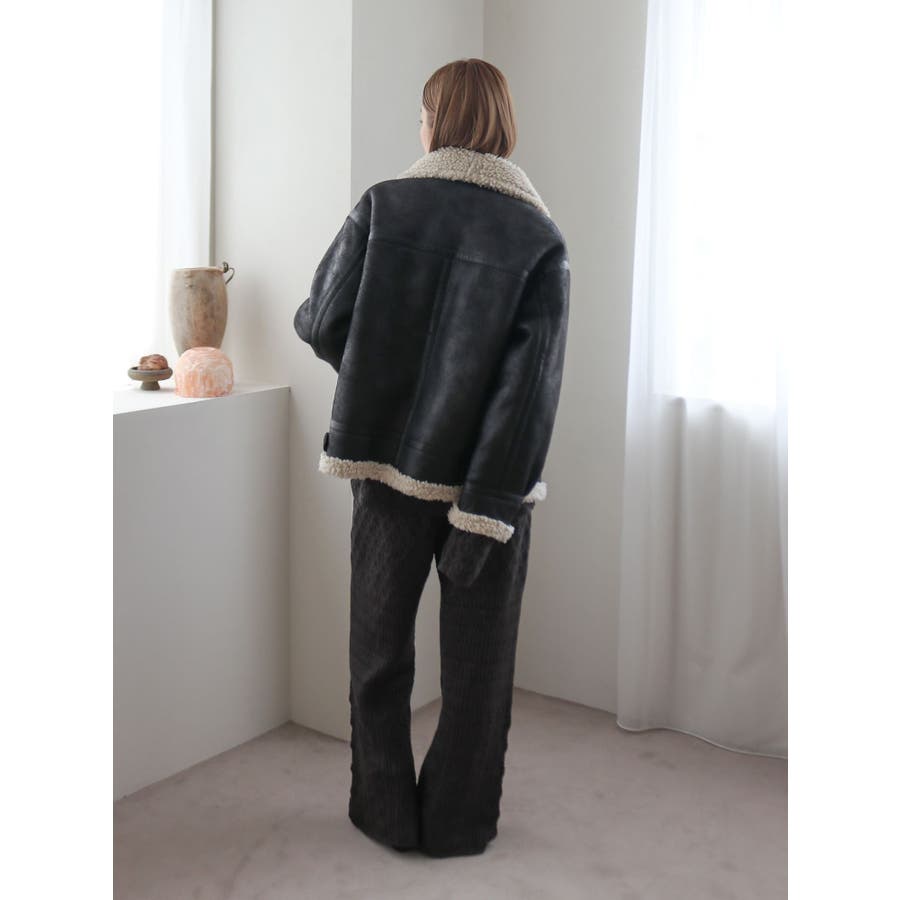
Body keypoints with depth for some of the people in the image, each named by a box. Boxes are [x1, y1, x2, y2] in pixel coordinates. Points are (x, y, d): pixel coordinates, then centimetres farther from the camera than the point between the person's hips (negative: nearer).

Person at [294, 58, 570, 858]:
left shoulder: (382, 206, -6)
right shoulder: (540, 238, -8)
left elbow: (321, 323, -5)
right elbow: (531, 384, -15)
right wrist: (487, 508, -15)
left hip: (389, 462, 1)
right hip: (488, 478, -1)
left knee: (381, 641, 17)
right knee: (477, 656, 14)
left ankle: (386, 811, 27)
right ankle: (458, 822, 24)